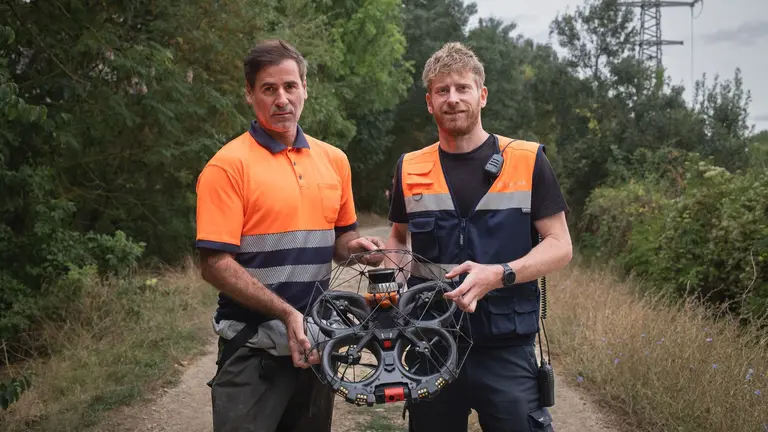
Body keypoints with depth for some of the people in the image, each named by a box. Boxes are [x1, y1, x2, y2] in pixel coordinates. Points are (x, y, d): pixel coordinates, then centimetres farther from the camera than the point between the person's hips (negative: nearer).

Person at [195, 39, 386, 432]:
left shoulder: (334, 160, 7)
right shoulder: (228, 165, -10)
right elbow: (215, 264, -15)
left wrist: (354, 246, -5)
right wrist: (287, 313, -23)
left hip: (317, 343, 6)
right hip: (253, 350, -5)